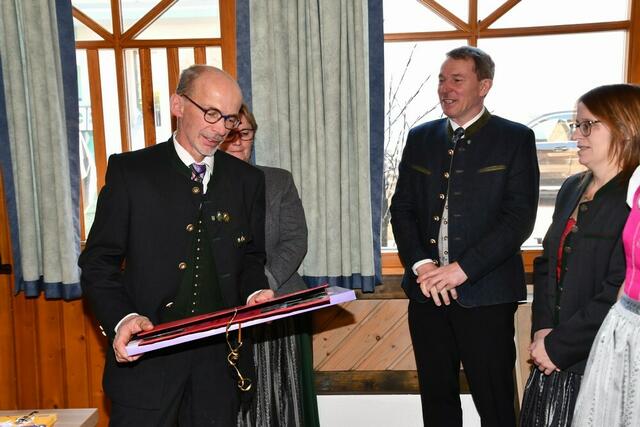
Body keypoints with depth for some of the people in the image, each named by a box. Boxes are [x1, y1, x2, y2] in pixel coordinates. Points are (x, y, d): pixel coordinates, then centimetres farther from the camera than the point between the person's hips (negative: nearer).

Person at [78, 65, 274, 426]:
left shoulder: (248, 180, 6)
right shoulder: (130, 171, -3)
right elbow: (98, 261, -2)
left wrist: (255, 293, -8)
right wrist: (122, 318, -18)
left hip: (219, 359, 3)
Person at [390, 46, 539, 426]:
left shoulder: (515, 139, -1)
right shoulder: (420, 138, 11)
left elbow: (520, 217, -9)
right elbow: (402, 209, 8)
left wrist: (462, 268, -16)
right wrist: (421, 264, -8)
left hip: (485, 292, -4)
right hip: (427, 290, 4)